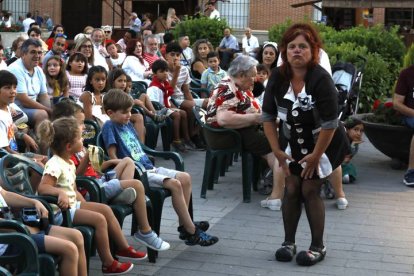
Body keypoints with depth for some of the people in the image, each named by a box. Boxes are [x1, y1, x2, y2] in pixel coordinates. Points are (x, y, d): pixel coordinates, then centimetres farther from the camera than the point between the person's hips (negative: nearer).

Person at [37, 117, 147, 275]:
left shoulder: (69, 163, 11)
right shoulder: (55, 165, -20)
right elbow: (42, 188, -32)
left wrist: (85, 205, 7)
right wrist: (60, 192, -47)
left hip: (72, 205, 10)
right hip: (60, 211, -10)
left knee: (105, 209, 8)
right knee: (99, 219, -19)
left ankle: (123, 248, 19)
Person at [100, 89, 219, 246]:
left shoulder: (127, 124, 18)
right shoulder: (109, 127, -7)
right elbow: (112, 155, -13)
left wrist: (149, 165, 12)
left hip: (147, 167, 9)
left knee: (185, 178, -1)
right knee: (174, 184, -22)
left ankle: (184, 225, 2)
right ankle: (192, 232, -17)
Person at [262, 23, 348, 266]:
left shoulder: (320, 78, -29)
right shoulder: (277, 77, -13)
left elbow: (330, 124, -27)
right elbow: (268, 117, -4)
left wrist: (315, 155, -20)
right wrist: (277, 150, -7)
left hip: (327, 143, -4)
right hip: (296, 143, 5)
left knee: (309, 189, -8)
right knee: (291, 189, 1)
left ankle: (318, 247, 7)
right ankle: (289, 242, 15)